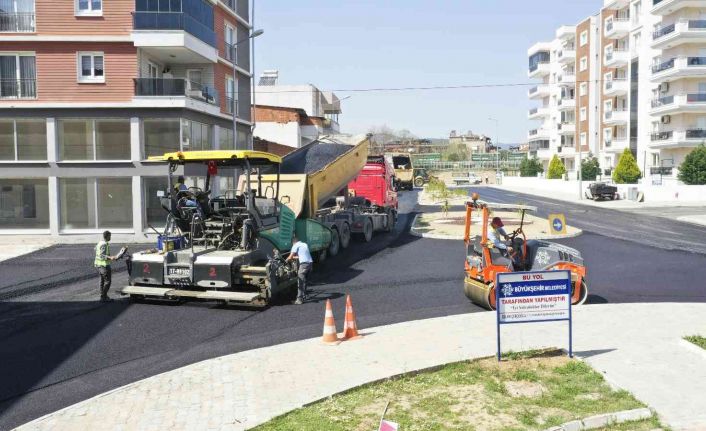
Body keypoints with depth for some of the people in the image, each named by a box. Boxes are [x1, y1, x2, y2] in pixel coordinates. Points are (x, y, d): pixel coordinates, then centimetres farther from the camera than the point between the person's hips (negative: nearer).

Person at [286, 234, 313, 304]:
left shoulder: (296, 245, 0)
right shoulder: (305, 244, 23)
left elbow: (290, 257, -2)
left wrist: (286, 260, 18)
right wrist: (294, 257, 39)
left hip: (304, 264, -8)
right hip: (310, 262, 8)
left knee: (300, 281, -6)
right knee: (304, 281, 20)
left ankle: (299, 299, -10)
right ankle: (304, 296, 26)